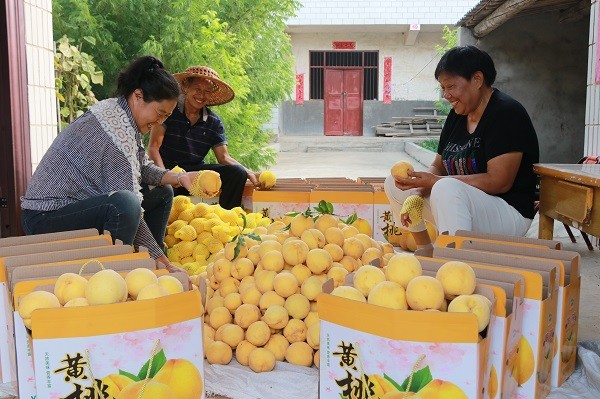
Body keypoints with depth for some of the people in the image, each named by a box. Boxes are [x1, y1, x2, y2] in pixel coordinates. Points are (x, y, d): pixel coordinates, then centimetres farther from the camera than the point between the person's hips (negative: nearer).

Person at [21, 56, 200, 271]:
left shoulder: (115, 110, 3)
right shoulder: (118, 134, -26)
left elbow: (142, 168, 10)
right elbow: (128, 210, -28)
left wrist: (179, 178, -8)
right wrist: (163, 261, -23)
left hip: (76, 201, 11)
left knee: (161, 193, 12)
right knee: (123, 202, -39)